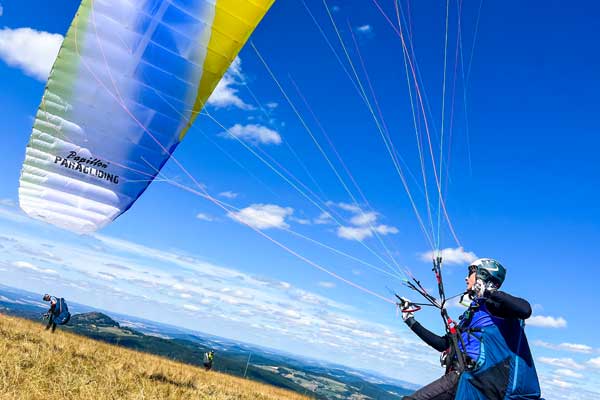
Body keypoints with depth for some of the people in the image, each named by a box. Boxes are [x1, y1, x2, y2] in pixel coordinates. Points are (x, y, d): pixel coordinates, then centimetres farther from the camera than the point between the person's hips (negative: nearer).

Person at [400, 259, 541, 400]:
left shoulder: (491, 304, -2)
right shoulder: (471, 312, 24)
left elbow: (525, 310, -24)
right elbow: (443, 345, 24)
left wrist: (489, 291, -16)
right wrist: (410, 320, 29)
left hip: (471, 376, -9)